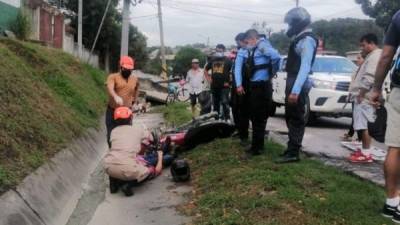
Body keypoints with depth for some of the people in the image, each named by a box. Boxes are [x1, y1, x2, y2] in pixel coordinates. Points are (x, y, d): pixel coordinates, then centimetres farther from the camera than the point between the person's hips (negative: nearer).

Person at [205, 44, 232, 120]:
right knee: (215, 103, 13)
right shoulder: (212, 60, 13)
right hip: (214, 86, 5)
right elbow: (206, 71, 23)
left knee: (225, 103, -12)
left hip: (224, 86, -5)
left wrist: (229, 81, -11)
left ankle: (227, 118, -10)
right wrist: (209, 79, 9)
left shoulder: (227, 60, -1)